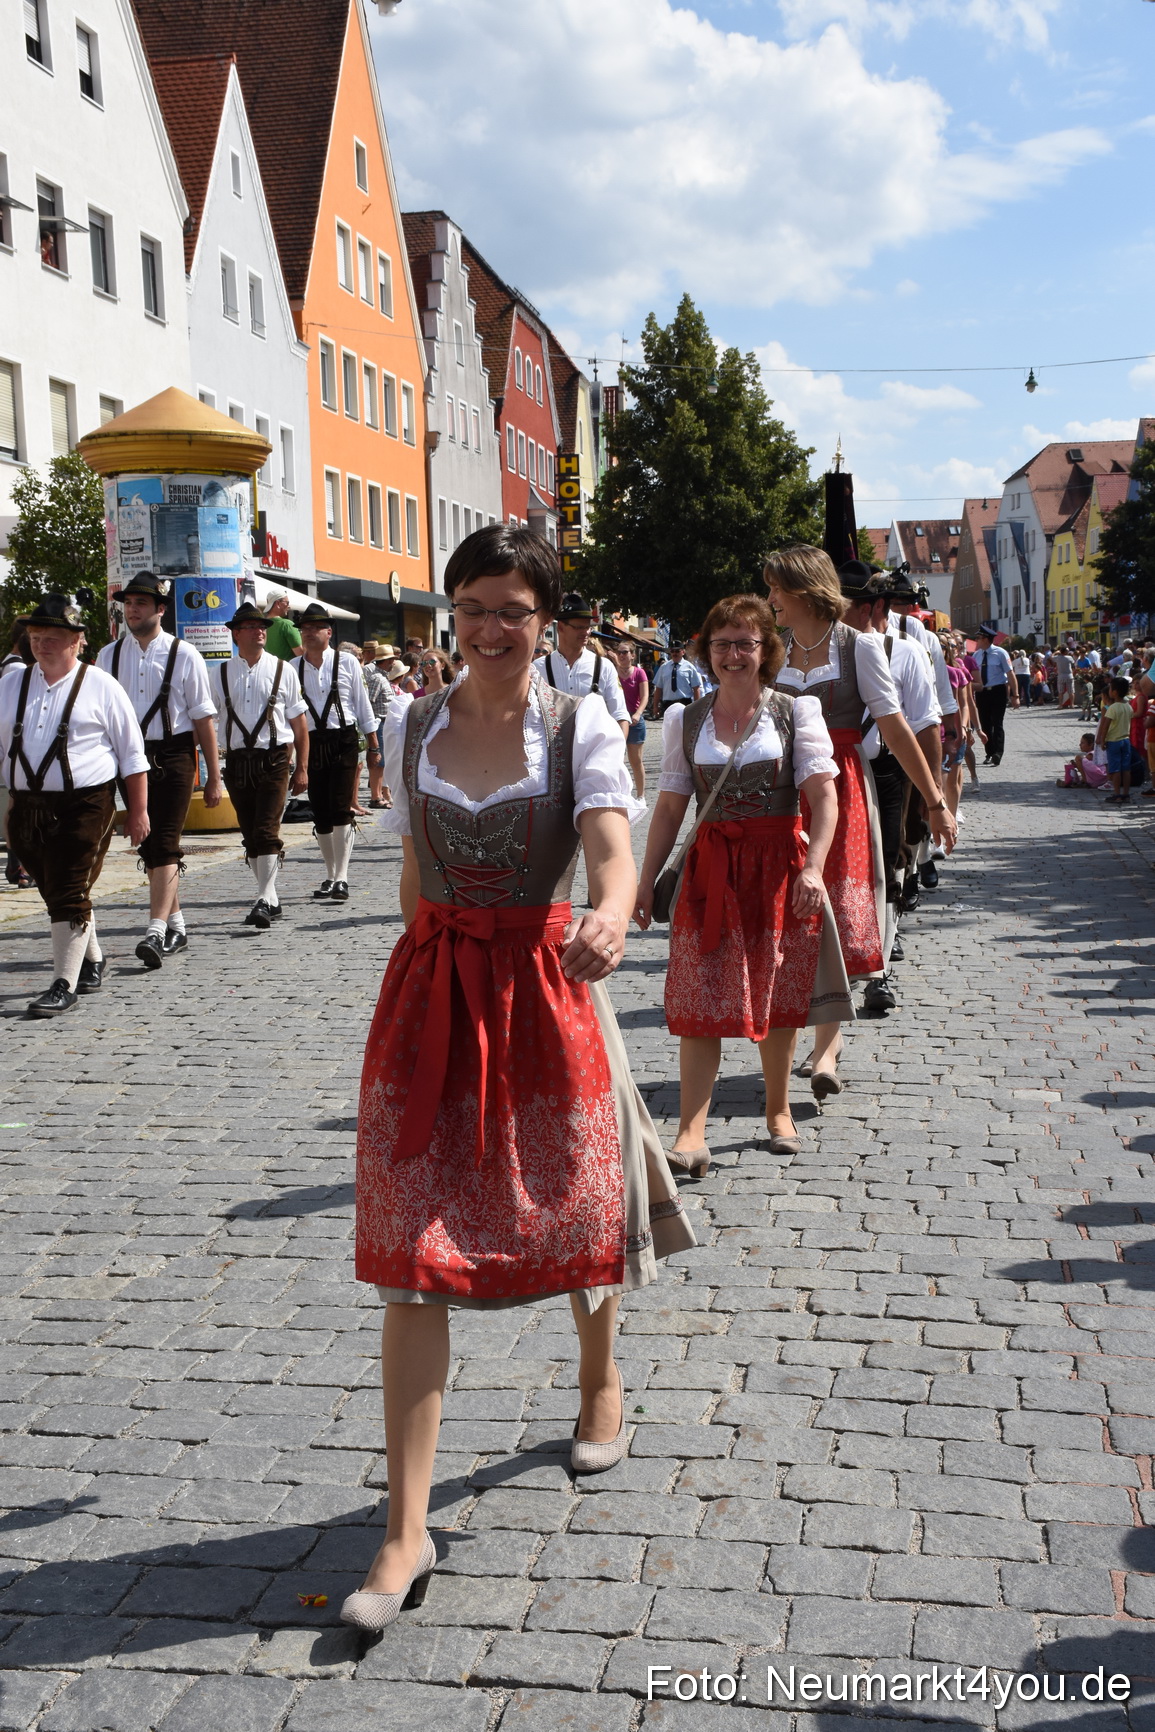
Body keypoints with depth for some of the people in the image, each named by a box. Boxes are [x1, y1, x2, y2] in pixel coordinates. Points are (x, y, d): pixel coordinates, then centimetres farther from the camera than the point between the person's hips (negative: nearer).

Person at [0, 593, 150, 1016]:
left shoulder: (101, 688, -2)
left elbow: (132, 754, 1)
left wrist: (138, 811, 0)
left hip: (84, 806, -5)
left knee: (70, 895, -8)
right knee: (54, 893, 14)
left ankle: (65, 985, -2)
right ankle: (92, 964, 34)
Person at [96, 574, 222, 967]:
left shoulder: (183, 655, -2)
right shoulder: (109, 656, 8)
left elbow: (203, 718, -1)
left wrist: (213, 778, -2)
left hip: (173, 755, -4)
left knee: (165, 845, -12)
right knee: (148, 845, 11)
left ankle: (156, 931, -17)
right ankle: (176, 924, 23)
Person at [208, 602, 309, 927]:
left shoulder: (283, 670, 6)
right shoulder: (219, 674, 9)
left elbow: (299, 722, 6)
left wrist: (302, 768, 1)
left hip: (274, 759, -3)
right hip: (236, 762, 3)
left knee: (266, 833, -13)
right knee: (250, 836, 8)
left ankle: (264, 903, -12)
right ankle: (272, 901, 19)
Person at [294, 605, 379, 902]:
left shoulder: (347, 662, 2)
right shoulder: (293, 668, 8)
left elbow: (363, 704, 5)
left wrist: (373, 746, 4)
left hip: (343, 741, -3)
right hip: (311, 744, 3)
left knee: (340, 810, -11)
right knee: (320, 814, 7)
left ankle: (341, 880, -8)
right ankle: (330, 877, 21)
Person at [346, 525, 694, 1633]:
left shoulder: (582, 727, -6)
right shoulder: (409, 730, 4)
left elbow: (613, 847, -23)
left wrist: (609, 915, -44)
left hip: (544, 990, -2)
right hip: (430, 993, 2)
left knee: (574, 1207, 15)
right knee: (413, 1250, -3)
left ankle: (600, 1377, 50)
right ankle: (406, 1530, 3)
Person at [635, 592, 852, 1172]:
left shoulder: (795, 712, 0)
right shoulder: (686, 720, 7)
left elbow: (823, 797, -8)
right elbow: (670, 806, 9)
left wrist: (813, 867, -21)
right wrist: (645, 879, 5)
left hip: (779, 866, -1)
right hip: (709, 869, 1)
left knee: (777, 995, 10)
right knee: (699, 999, -6)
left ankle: (778, 1110, 30)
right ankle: (691, 1135, -6)